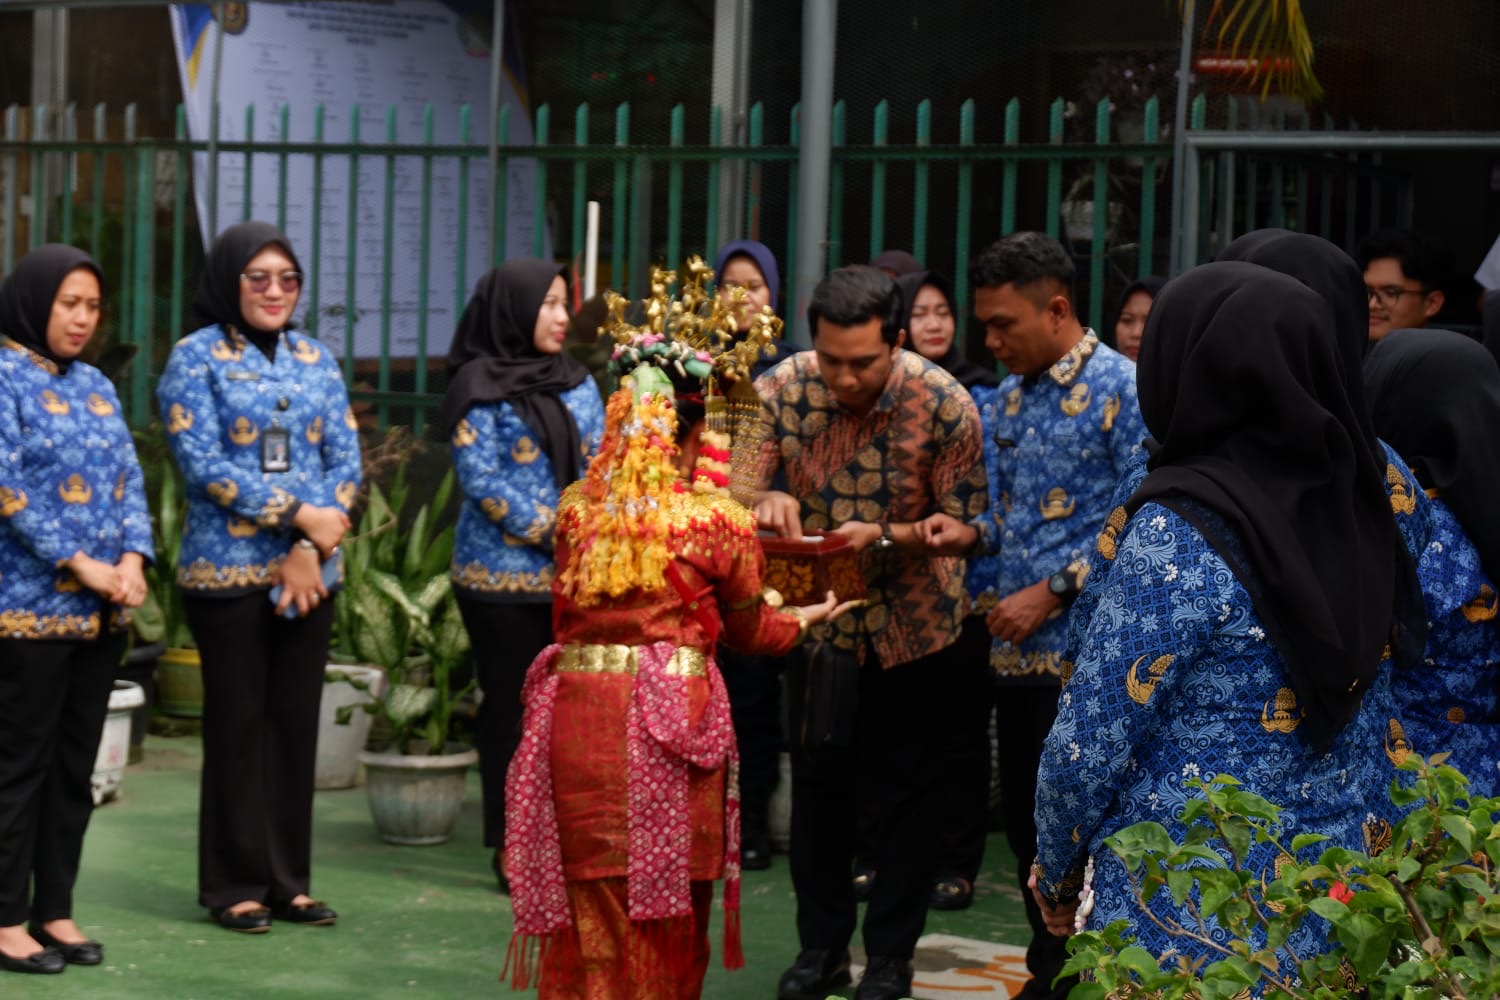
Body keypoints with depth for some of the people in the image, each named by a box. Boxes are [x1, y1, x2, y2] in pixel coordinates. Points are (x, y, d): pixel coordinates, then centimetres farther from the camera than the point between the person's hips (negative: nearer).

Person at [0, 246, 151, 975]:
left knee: (75, 764, 9)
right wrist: (80, 564, -18)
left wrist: (132, 558, -7)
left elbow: (130, 478, 10)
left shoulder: (95, 386, 14)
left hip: (102, 611, 7)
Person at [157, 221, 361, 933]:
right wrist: (300, 515, -16)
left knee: (297, 724, 6)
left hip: (308, 572, 4)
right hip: (228, 571, -4)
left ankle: (288, 881, 15)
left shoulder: (314, 360, 11)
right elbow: (203, 463, -12)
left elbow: (346, 459, 6)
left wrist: (312, 547, -9)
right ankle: (234, 886, 9)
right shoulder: (196, 358, -3)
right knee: (238, 727, 1)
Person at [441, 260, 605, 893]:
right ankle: (511, 846, 7)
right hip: (503, 574, -4)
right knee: (511, 706, 1)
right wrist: (552, 532, -14)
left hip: (574, 574, 5)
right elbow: (480, 478, -11)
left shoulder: (575, 382, 12)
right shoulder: (479, 387, -4)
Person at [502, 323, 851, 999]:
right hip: (673, 719, -3)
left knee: (590, 905, 10)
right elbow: (745, 628, 10)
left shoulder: (576, 512, 5)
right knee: (668, 908, 11)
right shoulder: (720, 522, -4)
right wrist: (801, 619, 33)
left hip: (579, 712, 3)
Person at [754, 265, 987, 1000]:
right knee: (817, 782, 12)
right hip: (817, 615, 3)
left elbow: (963, 526, -17)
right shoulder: (781, 390, -16)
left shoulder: (945, 406, -22)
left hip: (912, 623, -2)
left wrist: (885, 535, -33)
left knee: (903, 790, 7)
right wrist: (768, 504, -33)